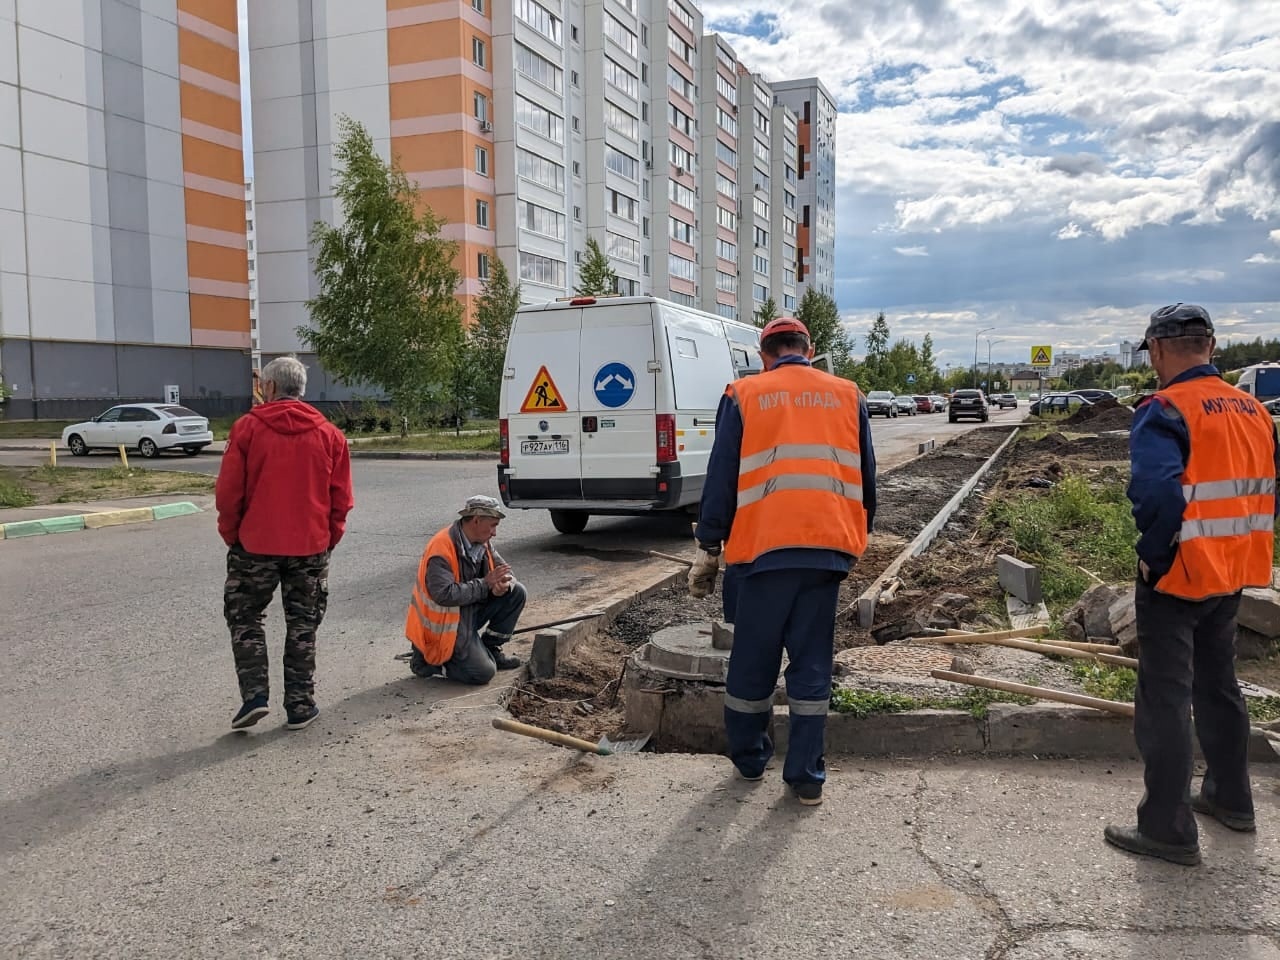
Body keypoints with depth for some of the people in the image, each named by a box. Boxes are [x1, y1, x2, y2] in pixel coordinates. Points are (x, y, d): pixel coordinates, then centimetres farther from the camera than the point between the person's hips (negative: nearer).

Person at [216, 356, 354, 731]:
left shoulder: (248, 427, -6)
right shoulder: (329, 434, 1)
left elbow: (228, 491, -6)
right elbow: (341, 497, 2)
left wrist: (231, 535, 6)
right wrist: (328, 538, 12)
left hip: (256, 544, -2)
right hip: (311, 546, 2)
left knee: (245, 618, 14)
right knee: (302, 625, 11)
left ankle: (254, 695, 3)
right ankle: (300, 706, 14)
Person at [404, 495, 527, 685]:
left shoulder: (482, 542, 1)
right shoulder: (442, 548, -26)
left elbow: (504, 571, 8)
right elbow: (444, 594, -33)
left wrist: (503, 583, -18)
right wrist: (485, 584, -25)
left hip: (470, 610, 8)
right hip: (445, 623, -8)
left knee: (517, 593, -3)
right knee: (483, 673, -17)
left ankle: (489, 649, 9)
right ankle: (427, 659, 4)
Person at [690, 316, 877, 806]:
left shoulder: (743, 395, 4)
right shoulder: (847, 396, 12)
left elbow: (721, 480, 2)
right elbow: (866, 479, 15)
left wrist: (709, 550, 7)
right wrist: (857, 537, 26)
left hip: (764, 546, -2)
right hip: (828, 546, 2)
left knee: (753, 660, 13)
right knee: (812, 663, 10)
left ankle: (748, 757, 29)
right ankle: (806, 775, 13)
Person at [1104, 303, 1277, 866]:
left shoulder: (1166, 410, -18)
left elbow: (1156, 493, -32)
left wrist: (1152, 555, -18)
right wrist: (1234, 551, 17)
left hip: (1177, 577, -8)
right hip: (1231, 576, 8)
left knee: (1165, 701, 0)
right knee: (1218, 684, 23)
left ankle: (1168, 830, 7)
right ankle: (1231, 798, 38)